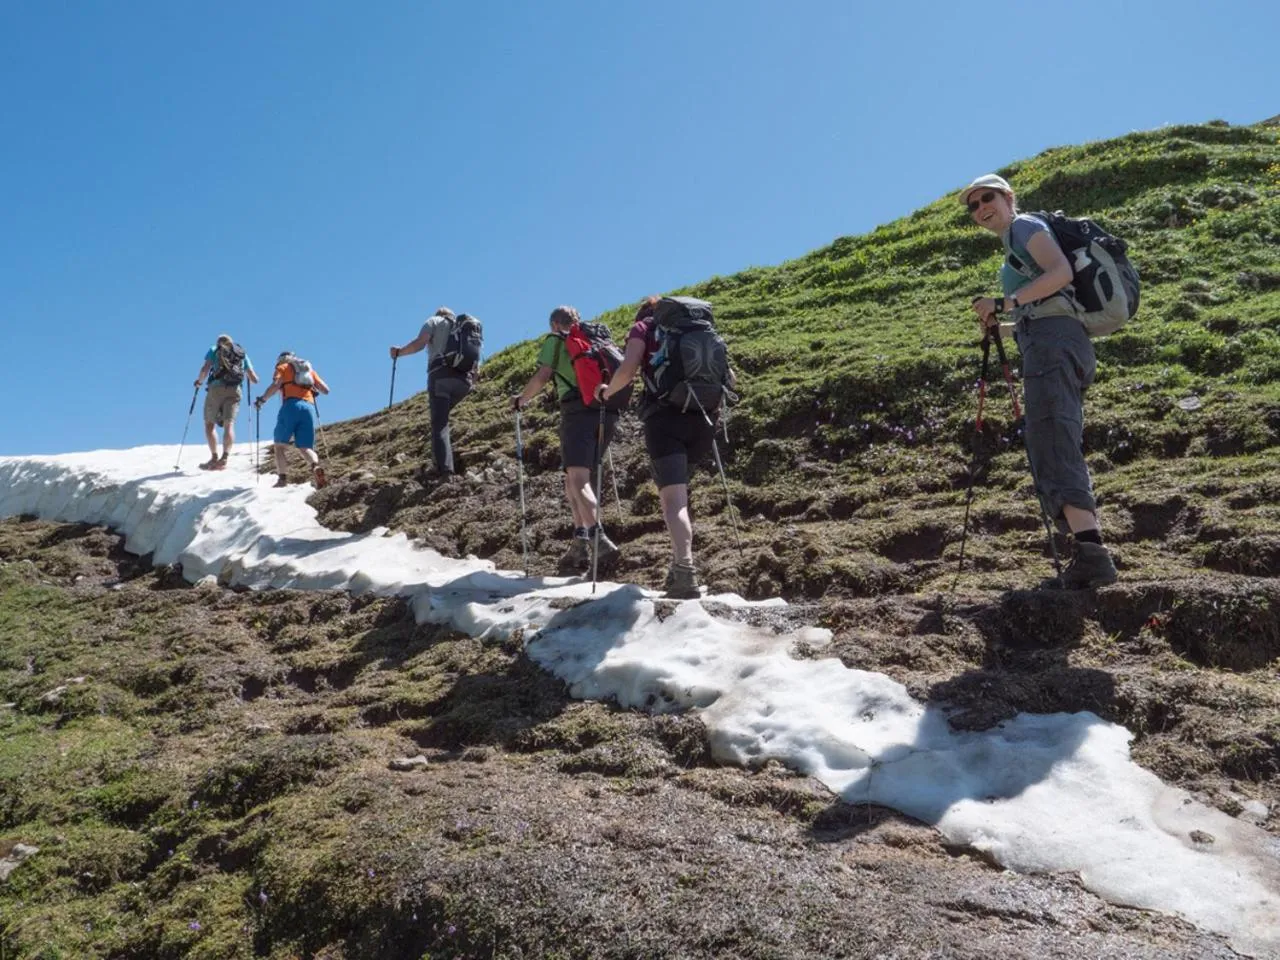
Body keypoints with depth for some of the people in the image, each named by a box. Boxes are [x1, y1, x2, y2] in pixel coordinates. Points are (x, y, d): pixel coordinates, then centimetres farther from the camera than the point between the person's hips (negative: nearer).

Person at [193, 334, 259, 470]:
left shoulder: (214, 350, 14)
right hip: (235, 391, 2)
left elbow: (205, 369, -2)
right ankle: (224, 457, -21)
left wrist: (199, 381, 16)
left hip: (216, 388, -2)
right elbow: (254, 379, 16)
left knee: (209, 423, 8)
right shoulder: (242, 353, 20)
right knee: (229, 424, -3)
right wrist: (252, 377, 39)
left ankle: (214, 457, -3)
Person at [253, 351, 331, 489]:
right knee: (306, 447, 2)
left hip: (291, 406, -3)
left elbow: (275, 385, -3)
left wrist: (262, 400, 9)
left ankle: (282, 478, -8)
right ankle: (316, 467, -29)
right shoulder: (309, 369, 28)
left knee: (279, 444, 7)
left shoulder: (283, 367, 17)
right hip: (309, 408, 3)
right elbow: (326, 390, 19)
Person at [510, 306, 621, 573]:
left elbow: (543, 375, -2)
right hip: (607, 413, 7)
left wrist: (521, 399, 12)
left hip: (579, 411, -6)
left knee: (578, 479, -15)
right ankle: (580, 545, 10)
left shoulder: (555, 340, 11)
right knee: (574, 478, 15)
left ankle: (599, 540, -33)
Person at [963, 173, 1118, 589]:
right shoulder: (1015, 243, 33)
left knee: (1053, 444, -23)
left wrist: (1004, 303, -15)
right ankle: (1089, 555, 0)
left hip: (1052, 339, -10)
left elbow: (1061, 272, -12)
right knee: (1059, 446, 5)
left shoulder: (1024, 225, 7)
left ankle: (1090, 550, -36)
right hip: (1052, 341, 10)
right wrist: (1001, 323, 22)